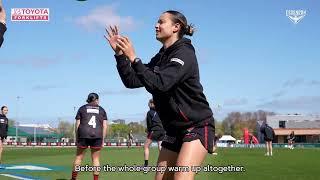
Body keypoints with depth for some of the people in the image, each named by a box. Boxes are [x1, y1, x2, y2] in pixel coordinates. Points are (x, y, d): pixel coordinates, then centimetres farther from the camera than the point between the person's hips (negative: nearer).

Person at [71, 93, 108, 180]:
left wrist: (77, 139, 9)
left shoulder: (82, 108, 11)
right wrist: (102, 140, 9)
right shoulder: (102, 110, 13)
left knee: (79, 157, 10)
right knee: (96, 159, 6)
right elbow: (104, 126, 6)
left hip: (83, 135, 0)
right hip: (97, 137, 0)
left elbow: (77, 125, 5)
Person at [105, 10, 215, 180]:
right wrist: (119, 53, -2)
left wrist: (133, 58, -24)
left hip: (197, 126, -8)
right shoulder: (160, 58, 12)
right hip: (174, 129, 8)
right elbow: (131, 81, 7)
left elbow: (159, 84, -26)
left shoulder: (184, 53, -13)